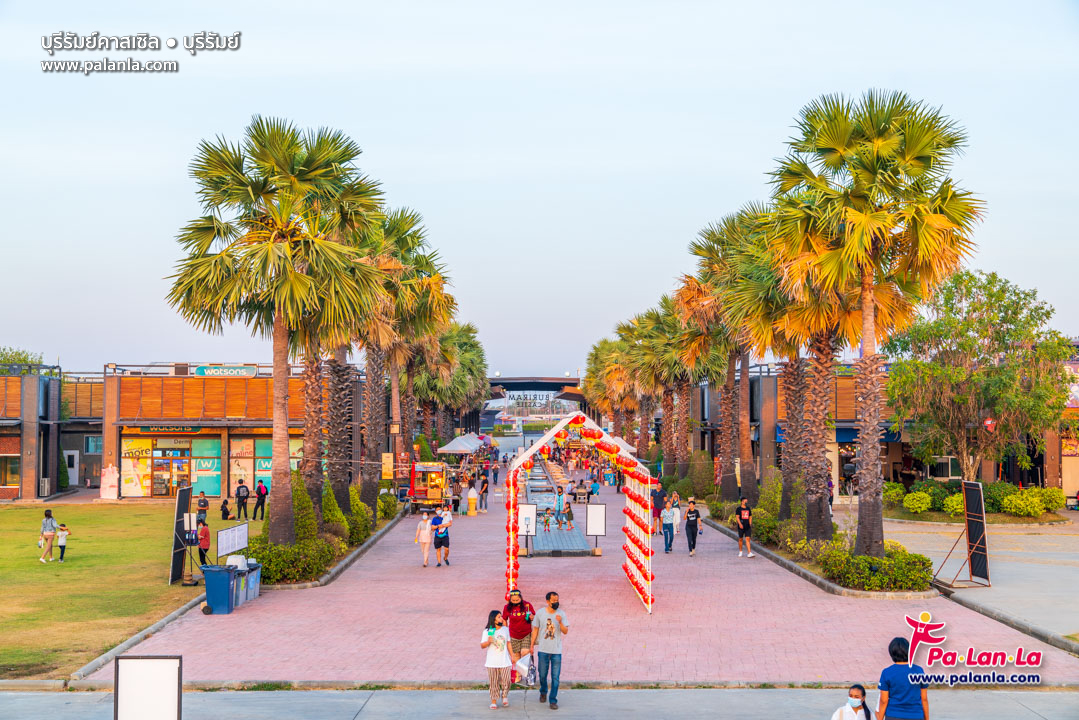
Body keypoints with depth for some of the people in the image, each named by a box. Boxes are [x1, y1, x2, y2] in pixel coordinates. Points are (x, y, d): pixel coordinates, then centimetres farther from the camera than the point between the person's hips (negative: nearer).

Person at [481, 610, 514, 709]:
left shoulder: (505, 629, 6)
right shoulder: (487, 631, -6)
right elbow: (482, 645, -5)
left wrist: (512, 656, 17)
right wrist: (488, 641, -25)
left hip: (505, 661, 2)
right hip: (492, 663, -2)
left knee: (506, 681, -1)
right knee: (494, 682, 2)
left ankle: (505, 696, 24)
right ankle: (494, 701, 15)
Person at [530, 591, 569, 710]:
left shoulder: (561, 614, -2)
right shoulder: (540, 613, -2)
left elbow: (565, 631, -5)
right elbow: (535, 630, 7)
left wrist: (560, 622, -23)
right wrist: (532, 645, 7)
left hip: (556, 651, -1)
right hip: (543, 649, 1)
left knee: (555, 677, -2)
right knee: (542, 674, 11)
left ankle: (553, 700, 6)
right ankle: (543, 692, 39)